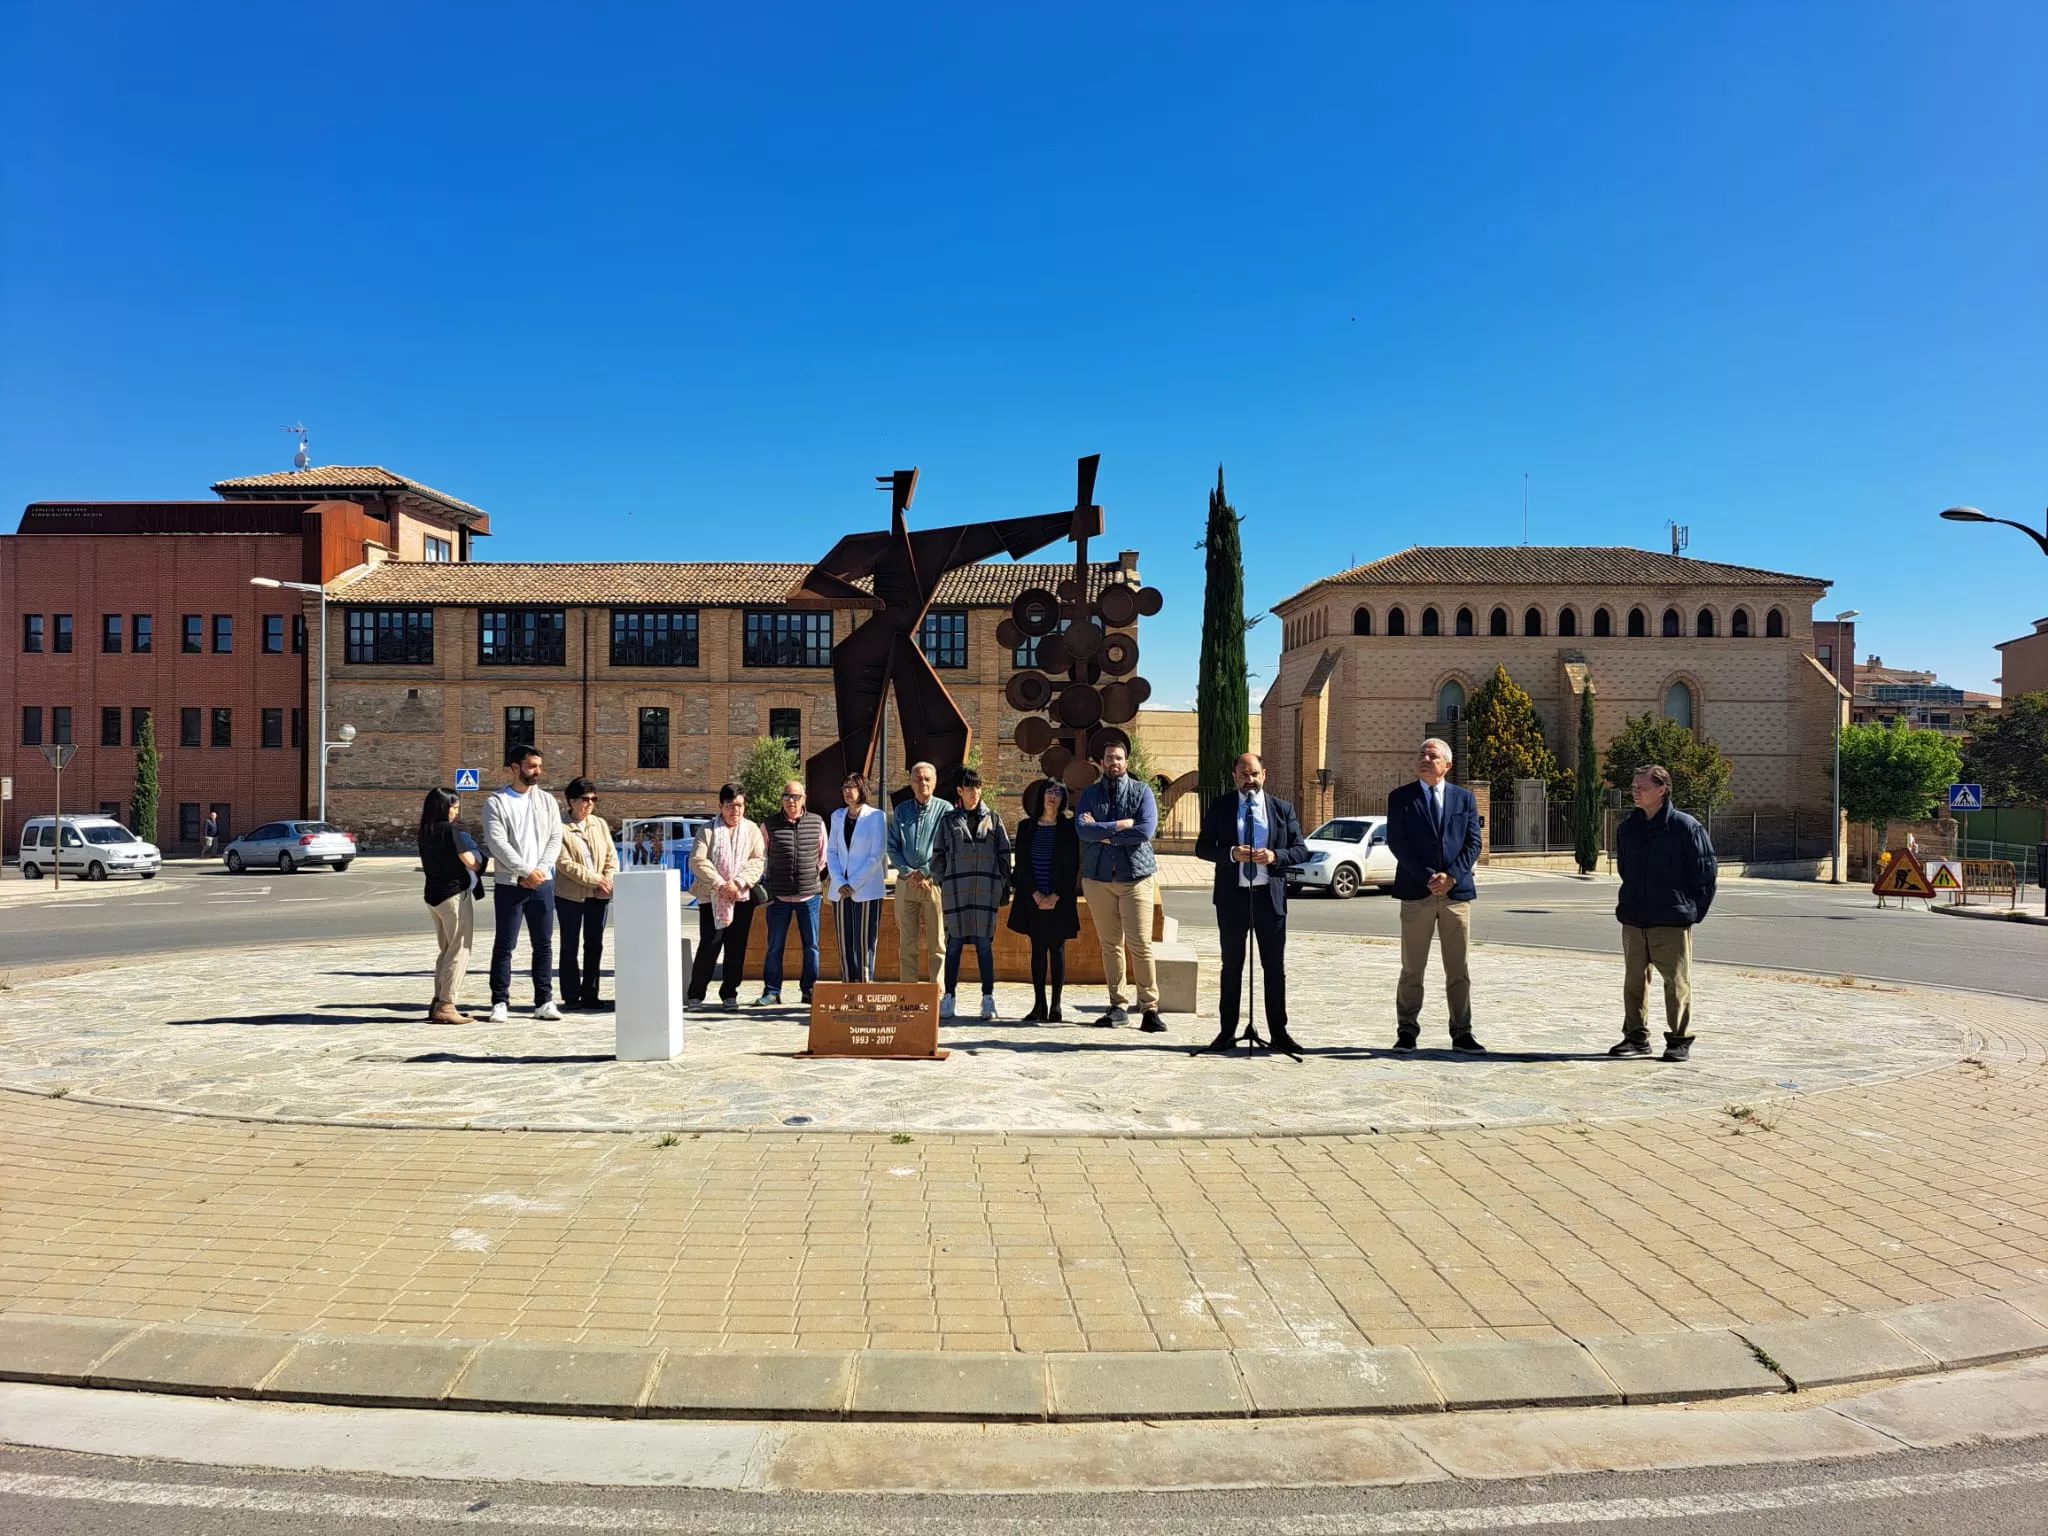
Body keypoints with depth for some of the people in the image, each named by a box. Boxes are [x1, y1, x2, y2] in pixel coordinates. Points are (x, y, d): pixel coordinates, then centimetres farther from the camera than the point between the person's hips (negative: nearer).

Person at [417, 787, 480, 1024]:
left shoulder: (425, 832, 9)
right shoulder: (450, 830, -14)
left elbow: (429, 864, 11)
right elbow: (470, 862, -16)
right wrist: (481, 862, 6)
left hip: (433, 895, 8)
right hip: (455, 893, -8)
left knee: (446, 950, 17)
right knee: (459, 950, -2)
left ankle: (439, 1002, 17)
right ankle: (445, 1005, -4)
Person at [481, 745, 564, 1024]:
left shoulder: (547, 800, 10)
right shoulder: (496, 803, -1)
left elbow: (555, 839, 5)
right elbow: (497, 843, -10)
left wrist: (540, 870, -9)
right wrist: (526, 872, -15)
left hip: (542, 883, 3)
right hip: (509, 884, -3)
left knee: (544, 944, 5)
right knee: (504, 945, 1)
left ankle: (544, 1001, 11)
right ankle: (500, 1002, 8)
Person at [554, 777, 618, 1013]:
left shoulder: (600, 824, 9)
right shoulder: (561, 828, -7)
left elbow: (612, 855, 8)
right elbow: (564, 863, -15)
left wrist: (608, 880, -9)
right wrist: (594, 879, -18)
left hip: (599, 895, 5)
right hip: (570, 894, -5)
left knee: (595, 945, 8)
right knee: (570, 946, 3)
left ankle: (590, 995, 15)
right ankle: (571, 997, 10)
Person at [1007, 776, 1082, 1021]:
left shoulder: (1069, 827, 1)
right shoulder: (1026, 827, 7)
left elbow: (1072, 866, -3)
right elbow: (1021, 864, 3)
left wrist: (1055, 896, -11)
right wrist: (1036, 894, -8)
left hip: (1060, 899, -2)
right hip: (1032, 898, 2)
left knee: (1057, 949, 0)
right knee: (1038, 950, 5)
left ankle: (1055, 1006, 5)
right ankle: (1039, 1005, 9)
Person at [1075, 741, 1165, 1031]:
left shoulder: (1142, 792, 3)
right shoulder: (1089, 794, 9)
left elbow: (1145, 830, -13)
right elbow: (1082, 828, -9)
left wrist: (1102, 832, -9)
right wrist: (1120, 825, -14)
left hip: (1136, 876, -2)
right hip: (1098, 877, 2)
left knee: (1140, 944, -7)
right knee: (1110, 944, 7)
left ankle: (1150, 1008, -2)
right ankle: (1117, 1006, 15)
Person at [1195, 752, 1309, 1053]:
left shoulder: (1283, 809, 6)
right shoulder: (1219, 806, 4)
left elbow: (1301, 850, 4)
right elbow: (1202, 847, 1)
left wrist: (1275, 856, -16)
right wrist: (1231, 853, -17)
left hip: (1270, 896, 0)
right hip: (1232, 896, 0)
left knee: (1274, 967, 5)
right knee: (1231, 966, 7)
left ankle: (1278, 1032, 14)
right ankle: (1227, 1031, 14)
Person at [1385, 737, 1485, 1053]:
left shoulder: (1464, 798, 10)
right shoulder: (1400, 798, 3)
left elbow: (1473, 842, 4)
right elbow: (1396, 842, -5)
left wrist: (1452, 876, -11)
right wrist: (1427, 877, -14)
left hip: (1457, 891, 2)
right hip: (1416, 892, -2)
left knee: (1458, 968, 6)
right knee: (1412, 968, 3)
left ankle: (1461, 1033, 13)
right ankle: (1407, 1031, 11)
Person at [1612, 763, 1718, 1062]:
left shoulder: (1686, 827, -8)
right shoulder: (1627, 828, 8)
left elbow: (1705, 872, -4)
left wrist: (1694, 911, -3)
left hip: (1673, 921, -5)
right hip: (1633, 921, 5)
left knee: (1677, 982, 1)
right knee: (1633, 981, 10)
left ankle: (1680, 1039, 12)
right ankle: (1636, 1037, 20)